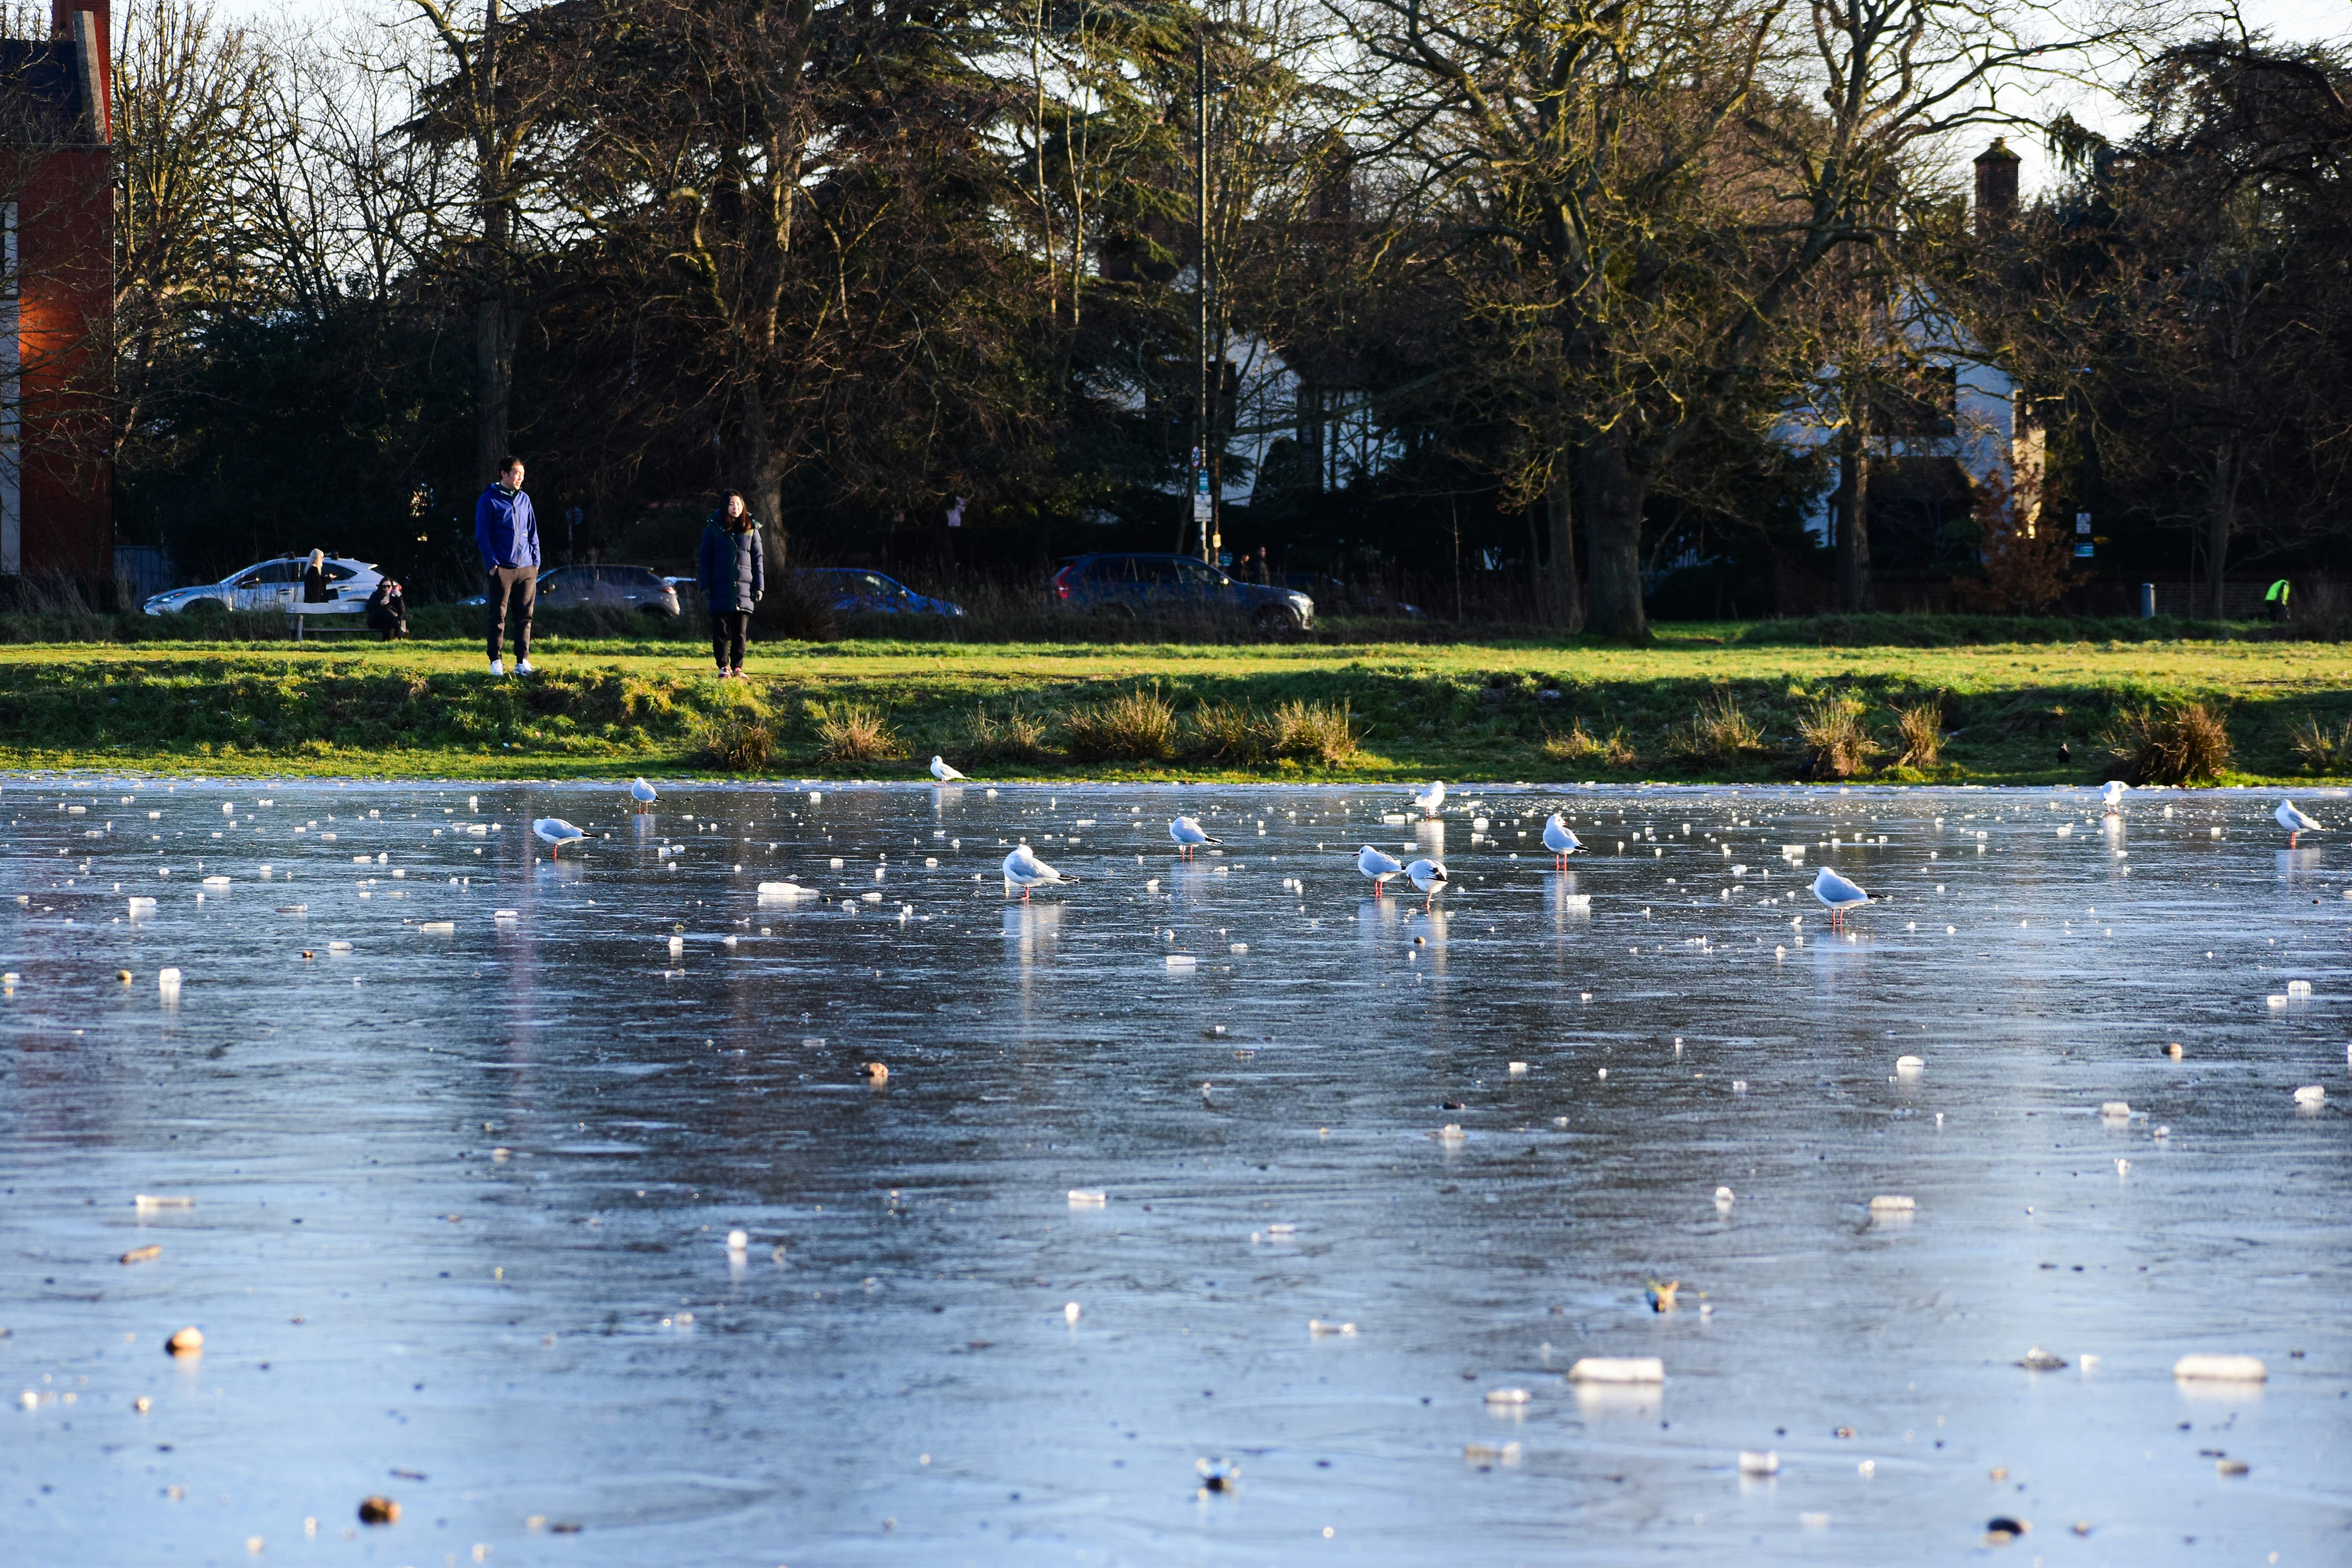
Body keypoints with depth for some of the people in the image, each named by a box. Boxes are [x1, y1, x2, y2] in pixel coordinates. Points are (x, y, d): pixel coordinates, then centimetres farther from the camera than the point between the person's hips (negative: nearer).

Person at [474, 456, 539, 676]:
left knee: (525, 617, 5)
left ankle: (523, 661, 8)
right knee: (498, 617, -2)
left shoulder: (524, 500, 14)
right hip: (502, 568, -5)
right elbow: (482, 534, -5)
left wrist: (536, 561, 8)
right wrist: (492, 563, -12)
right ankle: (496, 661, 2)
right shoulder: (489, 500, -2)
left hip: (527, 569, 5)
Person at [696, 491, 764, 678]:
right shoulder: (714, 529, 2)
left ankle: (737, 667, 7)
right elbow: (705, 559, 3)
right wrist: (705, 587, -4)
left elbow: (758, 559, 11)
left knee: (741, 632, 2)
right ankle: (724, 667, 4)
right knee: (721, 630, -1)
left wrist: (759, 586, 4)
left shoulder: (751, 529, 8)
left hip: (744, 589, 2)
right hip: (720, 588, -2)